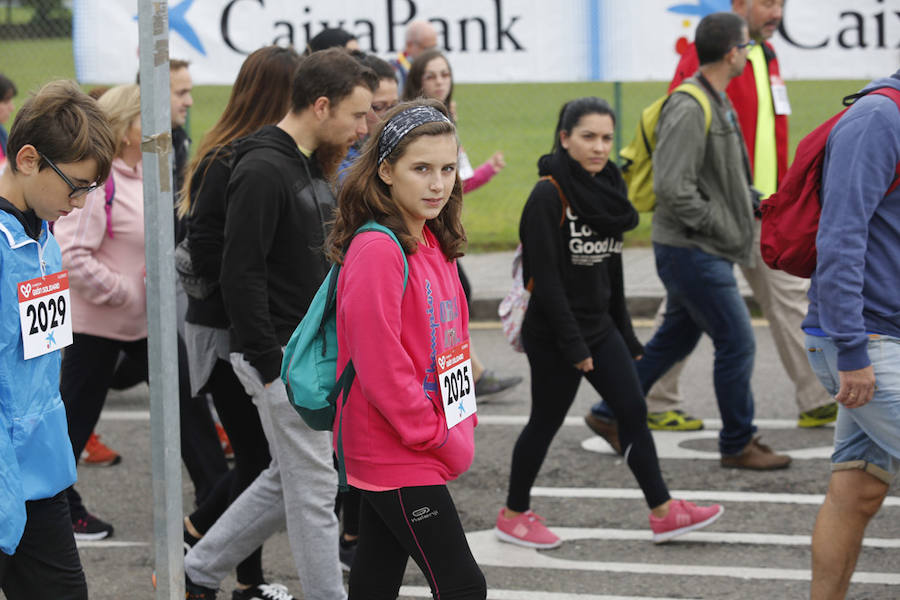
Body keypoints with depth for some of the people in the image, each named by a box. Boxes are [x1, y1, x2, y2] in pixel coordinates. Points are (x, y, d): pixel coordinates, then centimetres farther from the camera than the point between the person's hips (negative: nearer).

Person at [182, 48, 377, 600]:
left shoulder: (313, 168, 12)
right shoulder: (262, 171, -18)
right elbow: (241, 275, -22)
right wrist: (272, 368, -22)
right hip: (280, 356, -10)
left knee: (290, 480, 16)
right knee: (314, 489, -3)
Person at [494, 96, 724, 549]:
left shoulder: (606, 190, 7)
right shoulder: (548, 196, -17)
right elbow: (546, 278, -20)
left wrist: (626, 336, 16)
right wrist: (574, 346, -21)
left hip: (599, 327, 7)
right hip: (554, 333, -7)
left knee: (633, 410, 4)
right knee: (546, 421, 4)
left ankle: (663, 512, 8)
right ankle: (513, 515, 19)